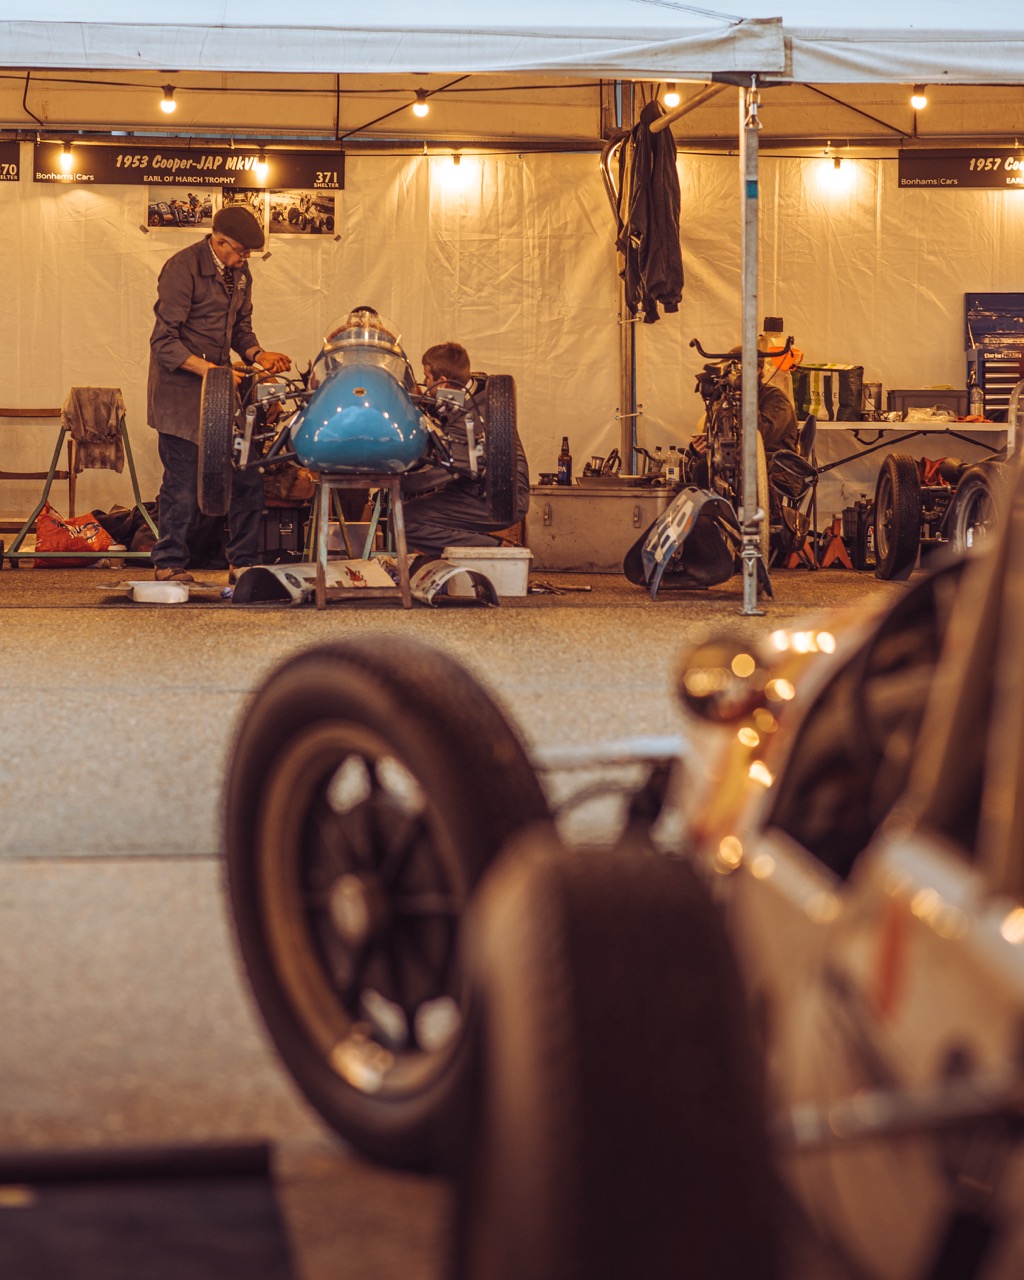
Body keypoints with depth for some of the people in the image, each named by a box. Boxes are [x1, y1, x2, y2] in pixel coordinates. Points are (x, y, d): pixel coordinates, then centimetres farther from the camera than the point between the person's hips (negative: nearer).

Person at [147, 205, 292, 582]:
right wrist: (209, 370, -28)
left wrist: (258, 355, -1)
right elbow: (164, 341, -18)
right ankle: (168, 565, 11)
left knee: (248, 477, 3)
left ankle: (244, 563, 13)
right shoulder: (182, 268, -15)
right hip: (182, 392, -7)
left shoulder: (239, 272, 10)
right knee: (183, 483, -4)